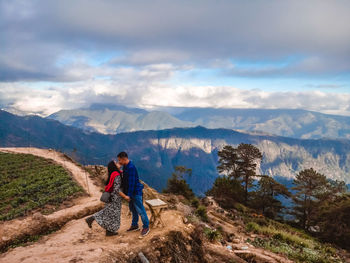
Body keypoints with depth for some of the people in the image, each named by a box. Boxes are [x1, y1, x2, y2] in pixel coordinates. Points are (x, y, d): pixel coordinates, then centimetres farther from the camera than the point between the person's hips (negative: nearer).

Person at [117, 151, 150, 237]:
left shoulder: (131, 167, -24)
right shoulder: (125, 166, 6)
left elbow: (132, 182, -25)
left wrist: (129, 195, -23)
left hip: (136, 192, -10)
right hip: (131, 192, 10)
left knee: (140, 210, -1)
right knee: (132, 209, 19)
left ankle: (146, 227, 10)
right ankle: (134, 225, 33)